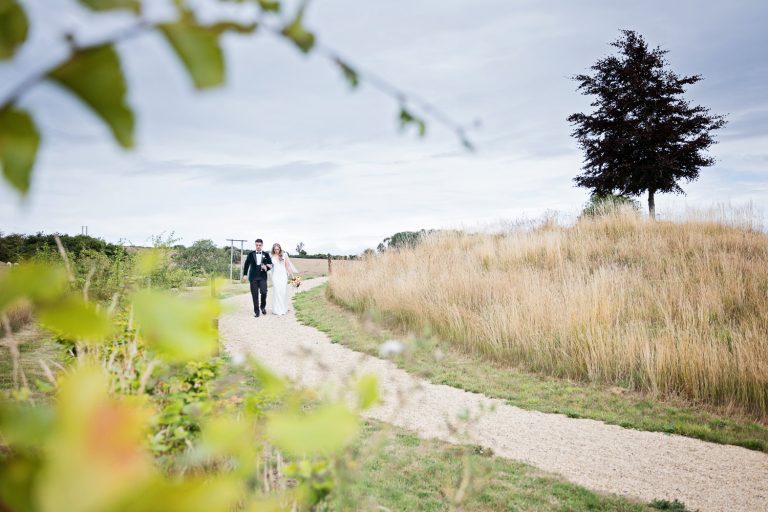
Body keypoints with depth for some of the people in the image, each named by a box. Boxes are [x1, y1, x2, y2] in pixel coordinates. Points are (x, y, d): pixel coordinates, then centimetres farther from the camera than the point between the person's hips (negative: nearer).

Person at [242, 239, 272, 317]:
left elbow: (270, 264, 7)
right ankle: (256, 311, 9)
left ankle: (263, 307, 12)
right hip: (253, 277, 0)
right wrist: (245, 274, -1)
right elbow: (247, 264, 6)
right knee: (255, 294, 0)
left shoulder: (266, 255, 7)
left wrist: (266, 268, -14)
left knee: (264, 292, -13)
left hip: (262, 277, 0)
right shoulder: (251, 254, 7)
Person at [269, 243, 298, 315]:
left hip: (283, 275, 0)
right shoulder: (271, 256, 2)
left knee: (283, 291, -2)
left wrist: (292, 275, 3)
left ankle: (284, 309, 8)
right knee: (276, 292, -2)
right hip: (275, 276, 0)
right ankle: (277, 309, 3)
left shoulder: (284, 255, 2)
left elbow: (287, 265, 5)